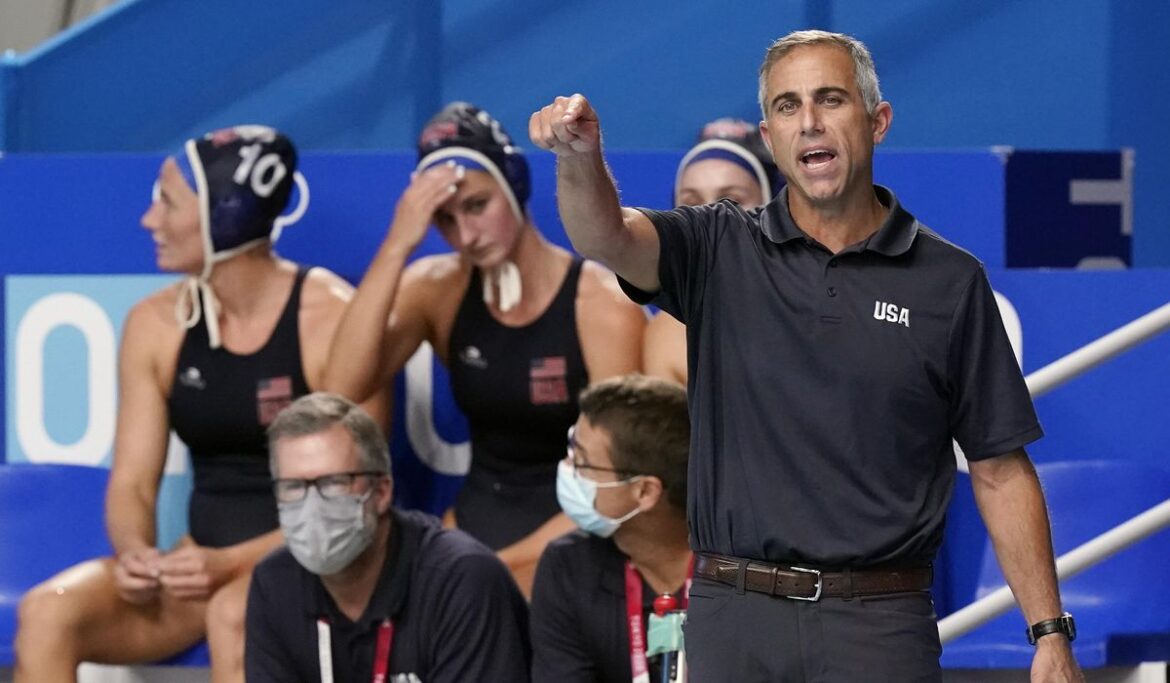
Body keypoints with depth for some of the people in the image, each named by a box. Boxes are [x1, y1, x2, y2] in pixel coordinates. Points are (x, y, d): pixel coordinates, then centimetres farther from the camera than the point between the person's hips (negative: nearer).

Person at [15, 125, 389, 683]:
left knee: (234, 616, -38)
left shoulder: (333, 319, -10)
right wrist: (135, 553, -18)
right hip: (203, 567, 5)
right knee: (47, 613, -21)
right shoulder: (156, 325, 6)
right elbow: (131, 481, 6)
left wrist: (232, 562, -25)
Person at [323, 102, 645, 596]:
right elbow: (342, 391, -14)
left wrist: (500, 566, -18)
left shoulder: (603, 306, -11)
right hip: (473, 523, 5)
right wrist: (397, 246, -18)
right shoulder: (436, 288, 2)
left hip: (569, 542, -5)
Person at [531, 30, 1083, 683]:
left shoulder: (949, 280, 4)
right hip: (733, 623, 1)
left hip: (880, 628, -1)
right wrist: (580, 157, -37)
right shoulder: (720, 250, 6)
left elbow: (1000, 471, 5)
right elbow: (606, 237, -15)